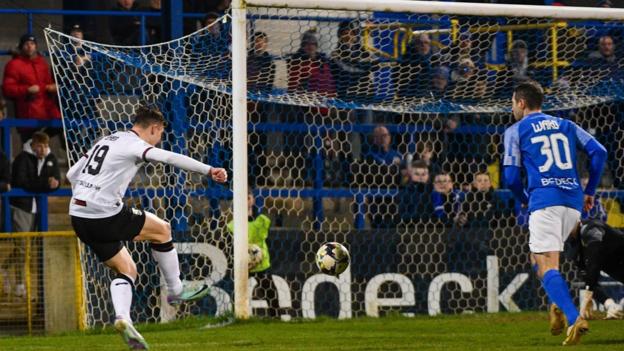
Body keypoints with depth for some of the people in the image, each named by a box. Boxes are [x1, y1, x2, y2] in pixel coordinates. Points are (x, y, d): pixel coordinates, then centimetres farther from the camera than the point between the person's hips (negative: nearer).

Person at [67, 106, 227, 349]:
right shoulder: (134, 144, -6)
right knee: (162, 230, 11)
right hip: (105, 216, -8)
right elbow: (170, 158, -22)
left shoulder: (106, 141, 21)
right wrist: (209, 171, -25)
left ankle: (122, 318, -6)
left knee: (126, 269, 16)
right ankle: (175, 290, 21)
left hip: (78, 218, 8)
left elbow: (72, 174, 24)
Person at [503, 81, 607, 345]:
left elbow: (511, 177, 3)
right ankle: (558, 306, 1)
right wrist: (590, 191, 16)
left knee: (546, 266, -10)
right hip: (573, 201, 5)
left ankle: (574, 319, -30)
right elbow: (598, 152, 9)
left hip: (544, 201, -5)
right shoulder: (566, 125, 20)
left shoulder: (516, 131, 8)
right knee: (538, 257, 23)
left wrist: (525, 200, 21)